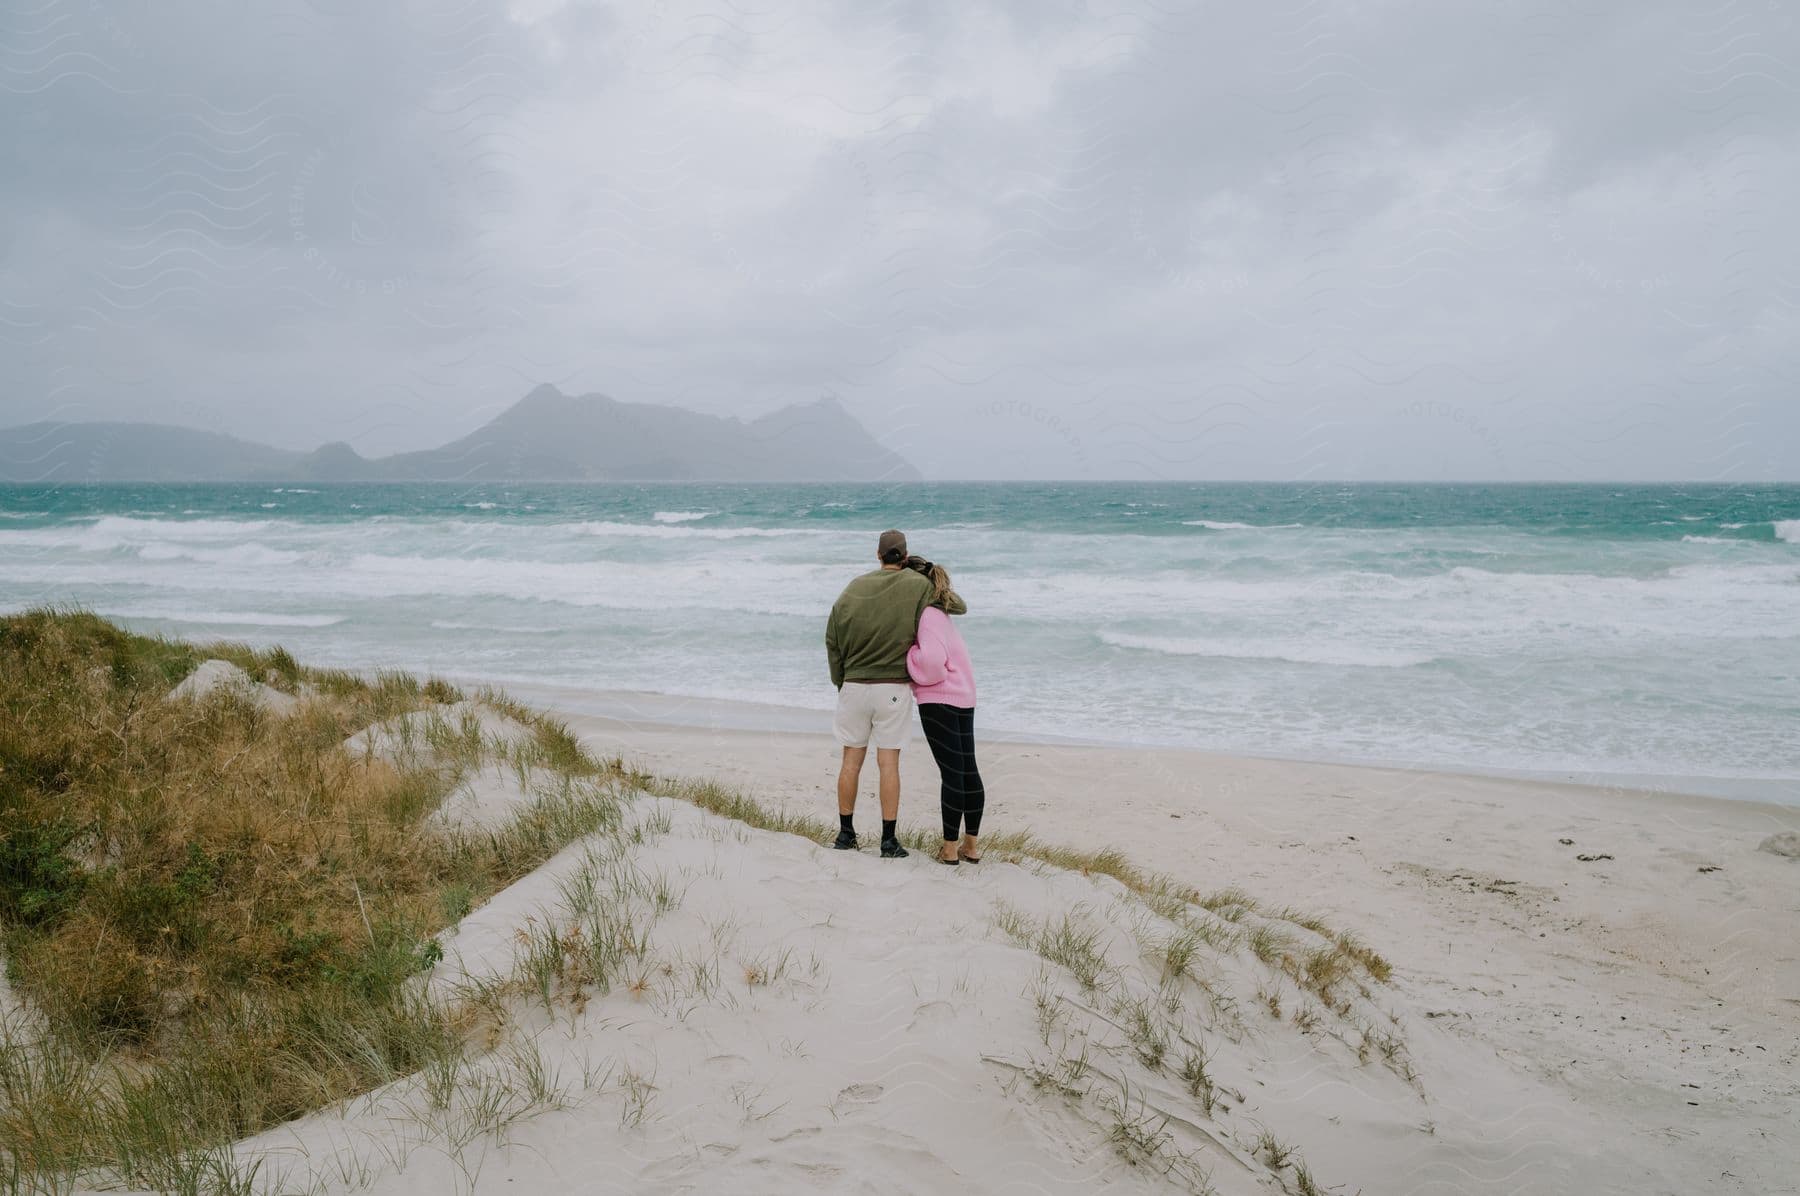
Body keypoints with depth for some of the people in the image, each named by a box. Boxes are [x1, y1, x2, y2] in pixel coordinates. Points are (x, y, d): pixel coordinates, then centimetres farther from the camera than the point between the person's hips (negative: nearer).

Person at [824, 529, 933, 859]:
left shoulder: (854, 588, 4)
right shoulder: (919, 586, -6)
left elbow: (832, 640, 4)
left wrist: (840, 682, 12)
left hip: (854, 686, 2)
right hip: (894, 688, -2)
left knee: (851, 760, 10)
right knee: (888, 763, 1)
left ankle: (846, 834, 16)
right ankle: (889, 840, 2)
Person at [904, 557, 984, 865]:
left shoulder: (928, 614, -15)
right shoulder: (942, 611, 16)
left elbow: (931, 659, -25)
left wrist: (908, 655, -8)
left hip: (938, 700, -9)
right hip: (963, 698, 9)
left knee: (951, 773, -5)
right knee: (968, 770, 11)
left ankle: (950, 849, 3)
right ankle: (972, 846, 19)